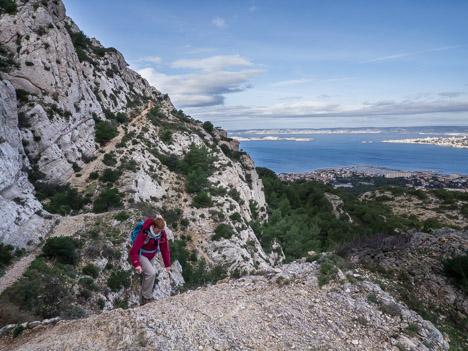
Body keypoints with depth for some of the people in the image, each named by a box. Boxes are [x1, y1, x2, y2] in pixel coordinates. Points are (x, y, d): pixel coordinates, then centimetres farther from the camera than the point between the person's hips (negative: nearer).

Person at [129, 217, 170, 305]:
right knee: (151, 272, -24)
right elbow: (133, 251, -29)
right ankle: (147, 297, -7)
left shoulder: (162, 233, -17)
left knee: (148, 275, 16)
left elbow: (165, 249, -5)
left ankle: (143, 298, 36)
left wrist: (167, 264, -4)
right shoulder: (144, 234, -33)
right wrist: (137, 265, -40)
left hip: (151, 256, 6)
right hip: (141, 255, -6)